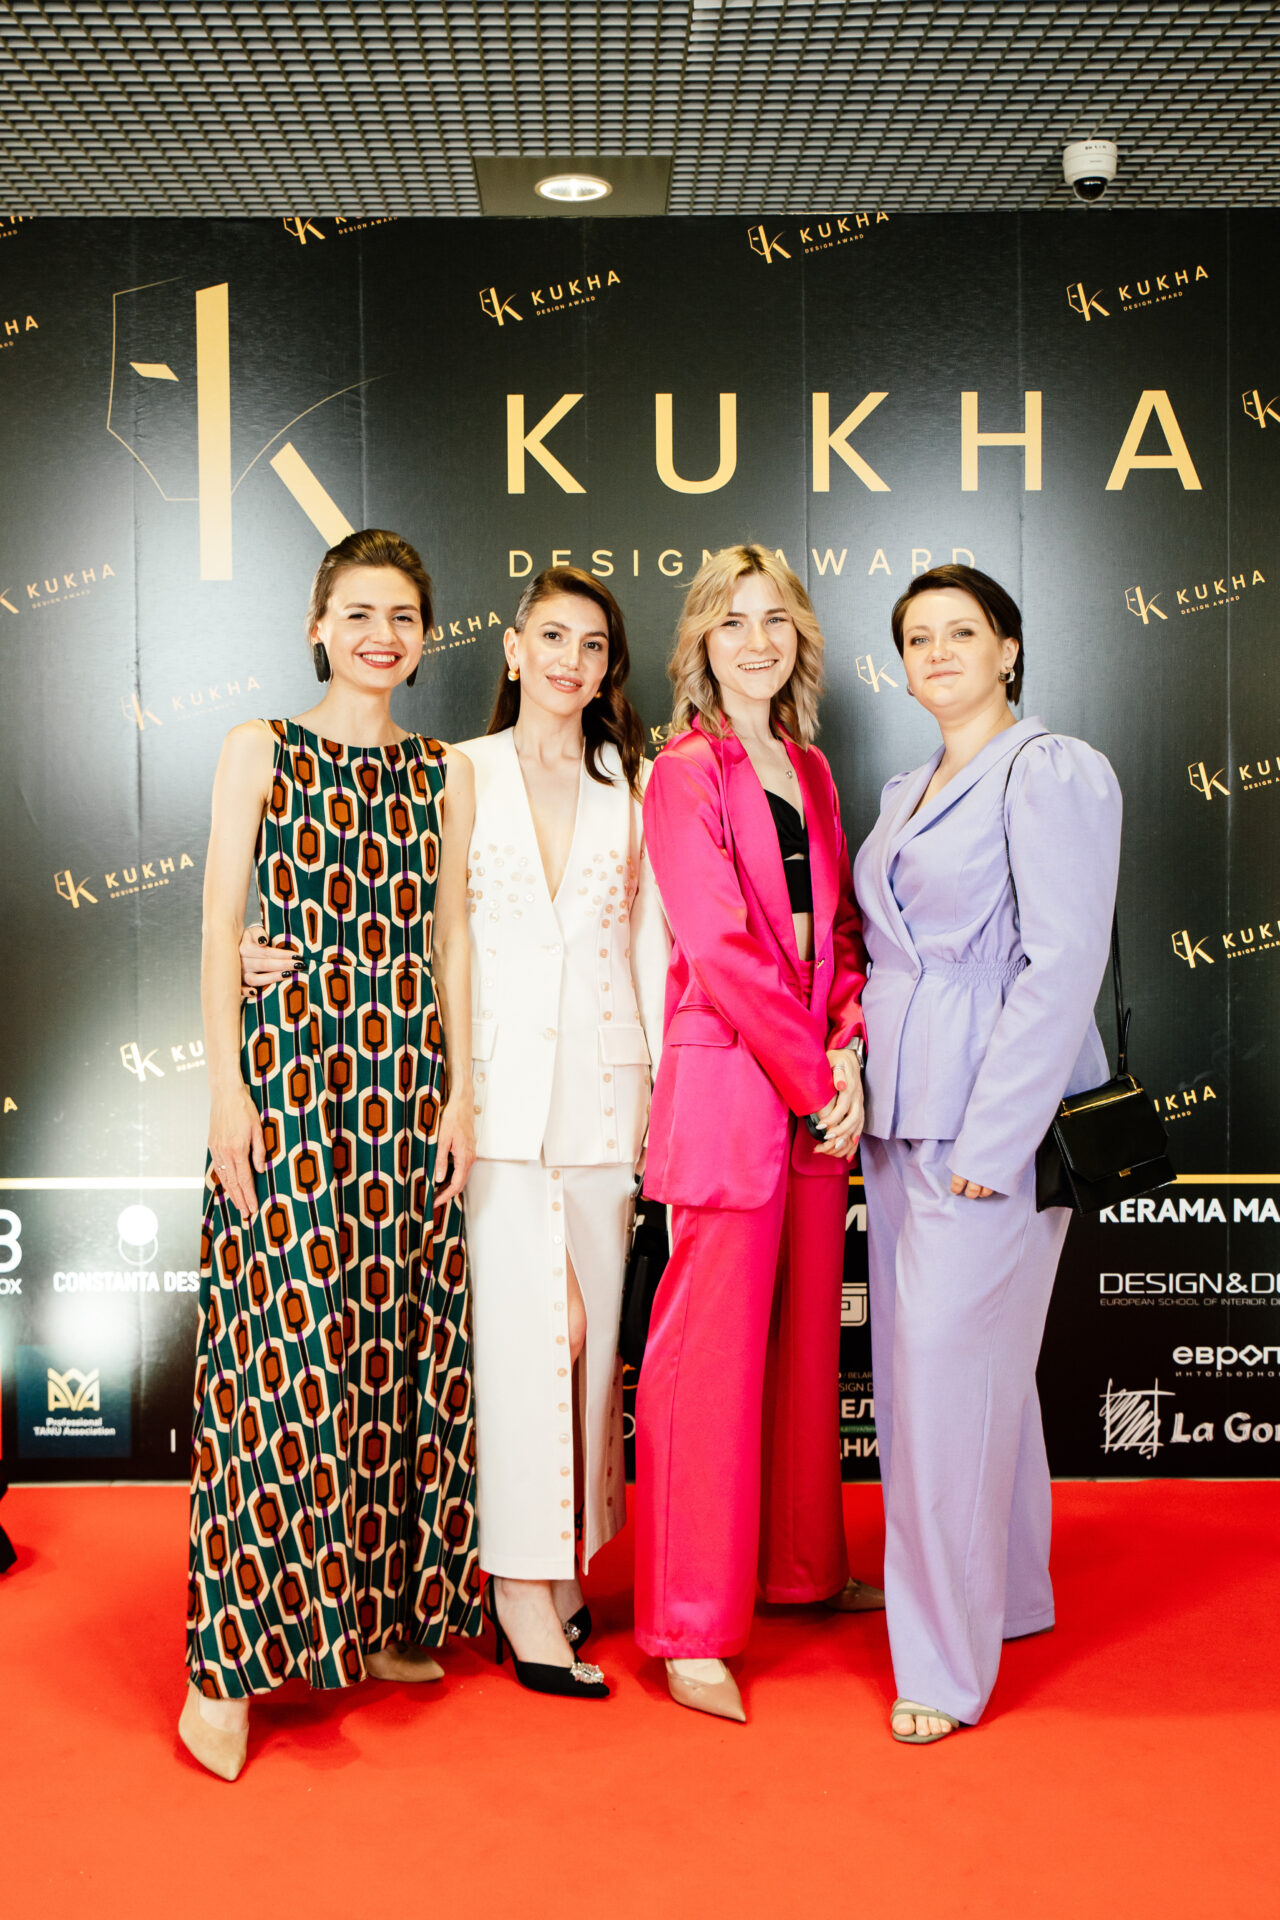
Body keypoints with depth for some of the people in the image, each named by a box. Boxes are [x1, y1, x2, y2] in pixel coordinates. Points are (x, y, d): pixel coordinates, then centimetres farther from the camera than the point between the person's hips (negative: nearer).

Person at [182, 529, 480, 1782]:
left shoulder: (444, 774, 13)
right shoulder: (260, 751, 5)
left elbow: (449, 940, 12)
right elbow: (220, 924, -1)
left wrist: (462, 1091, 4)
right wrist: (229, 1082, -9)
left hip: (409, 1071, 4)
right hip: (289, 1064, -4)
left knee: (400, 1342, 6)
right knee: (282, 1348, -8)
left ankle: (383, 1616, 19)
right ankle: (228, 1665, -1)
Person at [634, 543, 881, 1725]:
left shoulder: (809, 772, 16)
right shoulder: (685, 774, -6)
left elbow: (838, 928, 15)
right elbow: (723, 946, -13)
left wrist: (848, 1052, -2)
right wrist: (814, 1079, -11)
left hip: (819, 1086, 7)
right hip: (728, 1081, -7)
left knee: (808, 1333, 15)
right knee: (714, 1349, -3)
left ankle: (804, 1568, 31)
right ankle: (691, 1628, 6)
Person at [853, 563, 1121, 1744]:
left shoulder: (1053, 771, -9)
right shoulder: (908, 793, 17)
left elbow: (1063, 965, -16)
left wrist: (993, 1136, -19)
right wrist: (855, 1067, 8)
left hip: (996, 1120, -8)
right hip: (901, 1116, 9)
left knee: (951, 1371, -8)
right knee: (921, 1363, 15)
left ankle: (948, 1665, 4)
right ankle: (1008, 1593, 33)